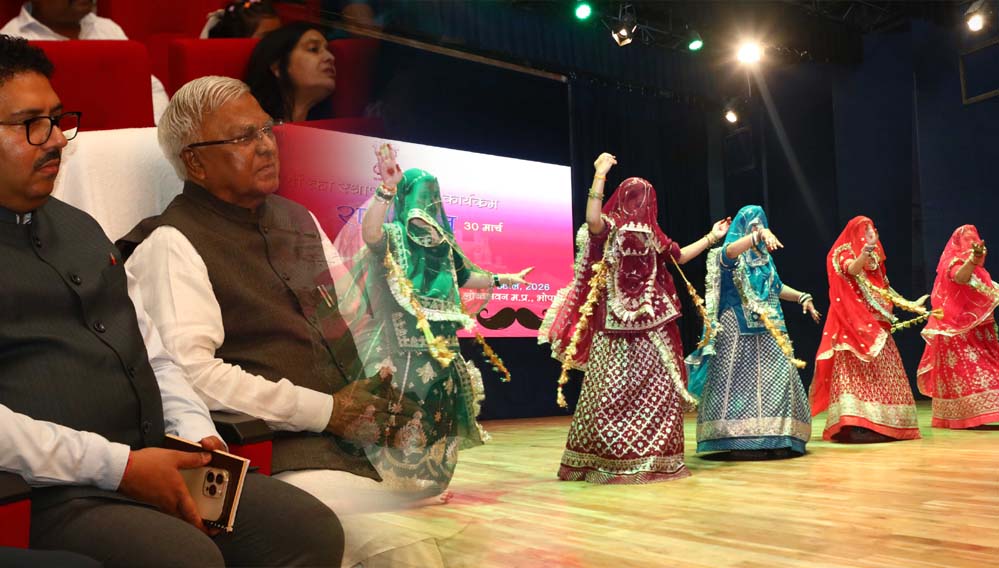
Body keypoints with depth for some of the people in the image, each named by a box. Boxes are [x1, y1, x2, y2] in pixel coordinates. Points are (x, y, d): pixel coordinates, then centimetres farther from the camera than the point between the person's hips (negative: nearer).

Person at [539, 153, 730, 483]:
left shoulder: (649, 233, 18)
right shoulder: (609, 225, -3)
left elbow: (678, 256, 31)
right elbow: (591, 220, -28)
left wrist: (711, 238, 37)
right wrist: (600, 175, -30)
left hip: (652, 325, 7)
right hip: (617, 325, -7)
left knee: (660, 389, 7)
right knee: (613, 391, -6)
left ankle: (655, 457, 17)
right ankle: (602, 460, 4)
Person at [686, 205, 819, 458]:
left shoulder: (764, 256, 18)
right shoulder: (730, 255, -3)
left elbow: (776, 287, 30)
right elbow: (729, 252, -29)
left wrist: (802, 297, 19)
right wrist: (759, 235, -44)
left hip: (768, 330, 7)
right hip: (738, 330, -6)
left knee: (776, 380, 1)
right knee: (741, 381, -7)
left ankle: (776, 437, 7)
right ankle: (742, 440, -5)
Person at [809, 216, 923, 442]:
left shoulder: (874, 258, 19)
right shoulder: (844, 253, -5)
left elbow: (884, 290, 23)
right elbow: (852, 269, -29)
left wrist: (909, 304, 21)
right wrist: (865, 251, -47)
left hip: (876, 325, 8)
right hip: (855, 323, -8)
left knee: (882, 374, 7)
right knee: (857, 370, -14)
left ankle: (880, 423, 11)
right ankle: (855, 423, -19)